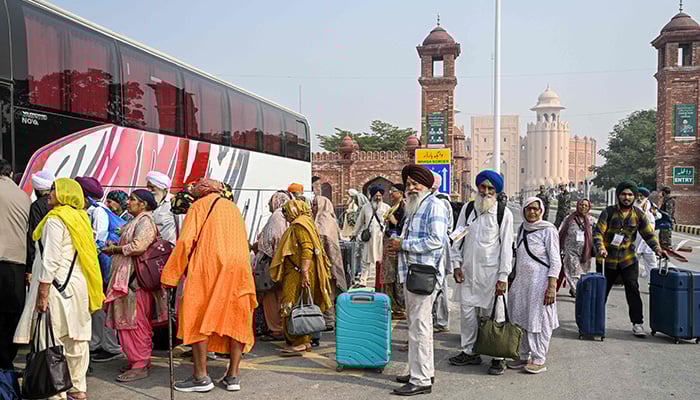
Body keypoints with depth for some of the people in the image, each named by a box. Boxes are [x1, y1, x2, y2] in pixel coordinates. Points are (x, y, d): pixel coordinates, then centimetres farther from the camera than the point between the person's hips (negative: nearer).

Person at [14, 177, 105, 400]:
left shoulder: (55, 219, -10)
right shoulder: (80, 218, 14)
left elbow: (51, 259, -16)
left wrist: (42, 292, -15)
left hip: (58, 285, -8)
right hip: (78, 285, 8)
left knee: (54, 339, -5)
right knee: (76, 338, 10)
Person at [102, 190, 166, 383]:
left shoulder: (145, 221, -9)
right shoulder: (136, 221, 22)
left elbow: (138, 246, -22)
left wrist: (115, 249, -9)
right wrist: (115, 248, 9)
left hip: (137, 279, -10)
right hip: (128, 277, 10)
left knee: (136, 322, -7)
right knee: (128, 322, 11)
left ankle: (140, 365, -2)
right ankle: (137, 360, 18)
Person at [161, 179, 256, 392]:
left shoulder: (199, 206, 6)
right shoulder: (234, 208, 22)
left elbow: (185, 242, -5)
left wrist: (170, 276, -1)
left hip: (207, 268, -5)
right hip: (238, 270, 5)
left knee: (198, 319, 3)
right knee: (237, 319, 9)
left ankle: (201, 377, 2)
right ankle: (233, 375, 11)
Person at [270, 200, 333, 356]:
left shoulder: (300, 226, -11)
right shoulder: (296, 226, 22)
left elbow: (307, 250, -22)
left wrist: (305, 272, -27)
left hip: (298, 274, -10)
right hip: (295, 273, 10)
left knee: (292, 307, -11)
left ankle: (298, 343, -11)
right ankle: (305, 341, 16)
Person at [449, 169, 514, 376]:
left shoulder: (504, 213, -2)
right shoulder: (467, 209, 8)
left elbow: (506, 246, -4)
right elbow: (458, 238, 13)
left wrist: (503, 277, -8)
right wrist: (457, 264, 4)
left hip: (491, 272, -4)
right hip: (468, 271, 4)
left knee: (493, 314, -1)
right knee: (467, 312, 9)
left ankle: (498, 357, 10)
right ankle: (469, 352, 23)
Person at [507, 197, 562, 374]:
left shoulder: (548, 230, -8)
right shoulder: (522, 229, 12)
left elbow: (555, 261, -10)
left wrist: (552, 286, -17)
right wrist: (514, 280, 18)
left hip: (540, 281, -7)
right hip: (521, 280, 7)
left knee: (539, 320, -1)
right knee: (522, 319, 10)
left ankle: (539, 360, 9)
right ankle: (524, 356, 22)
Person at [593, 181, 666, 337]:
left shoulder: (638, 215, 1)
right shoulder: (608, 212, -8)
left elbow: (649, 234, 5)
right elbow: (597, 232, -14)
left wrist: (657, 248, -12)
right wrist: (600, 248, -31)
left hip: (628, 258, 1)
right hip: (607, 259, -1)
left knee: (633, 289, -8)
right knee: (601, 290, 9)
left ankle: (637, 323, 0)